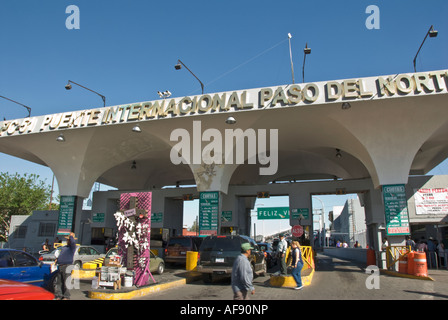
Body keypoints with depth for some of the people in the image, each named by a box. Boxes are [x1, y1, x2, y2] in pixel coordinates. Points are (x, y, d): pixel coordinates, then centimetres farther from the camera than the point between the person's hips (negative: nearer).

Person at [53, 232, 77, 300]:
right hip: (60, 266, 8)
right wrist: (56, 260, 11)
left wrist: (71, 236, -9)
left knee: (66, 282, -5)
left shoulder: (72, 247, -2)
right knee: (58, 282, 9)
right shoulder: (63, 247, 23)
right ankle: (58, 296, 17)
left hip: (67, 266, -8)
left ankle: (66, 296, 3)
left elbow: (73, 242, -24)